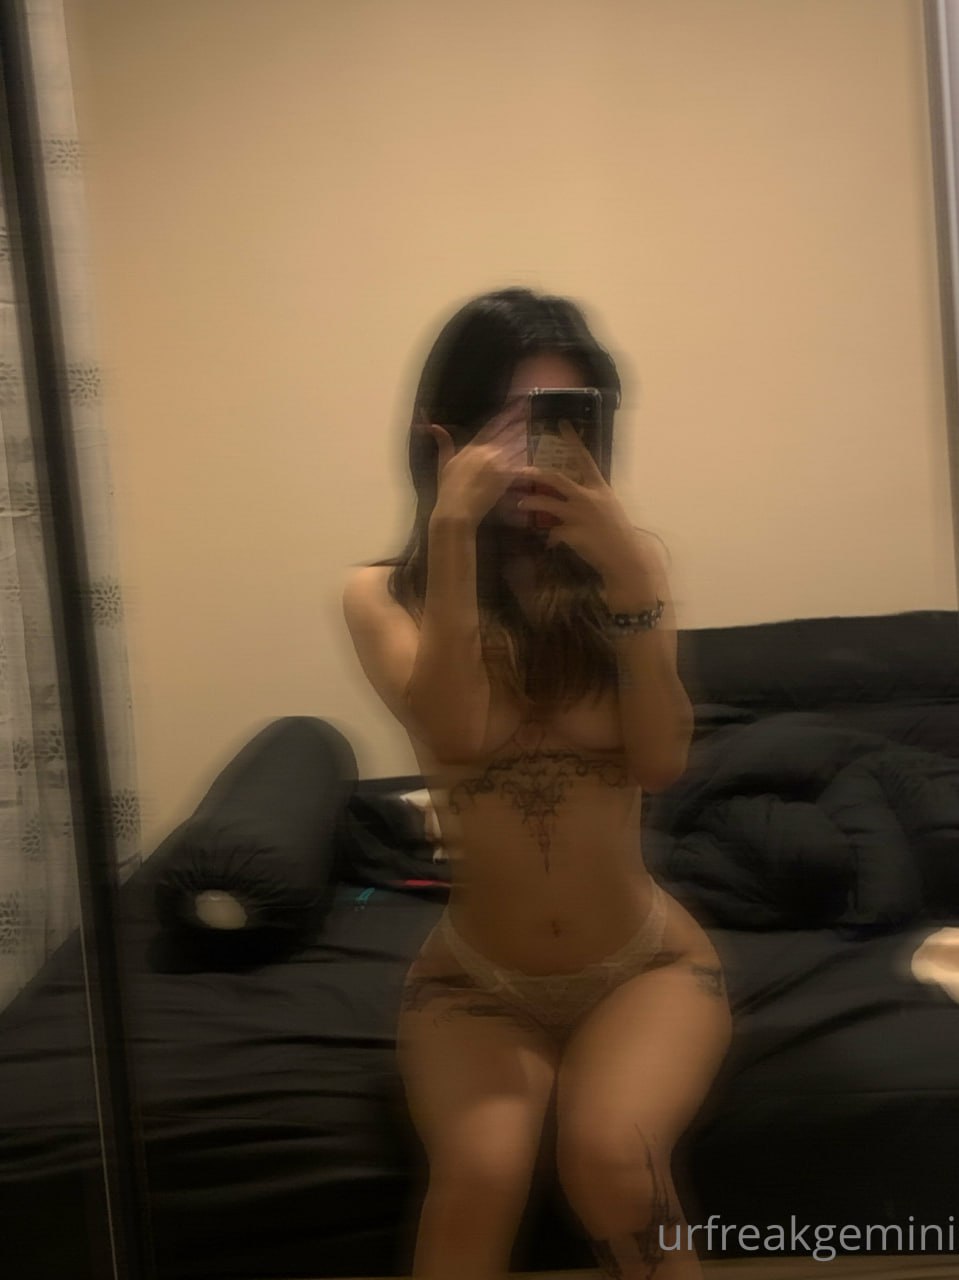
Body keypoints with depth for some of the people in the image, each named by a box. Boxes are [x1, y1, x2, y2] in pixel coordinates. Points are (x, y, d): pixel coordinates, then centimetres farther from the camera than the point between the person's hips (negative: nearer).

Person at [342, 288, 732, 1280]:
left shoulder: (626, 567, -2)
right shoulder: (384, 594, -5)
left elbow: (661, 763, -13)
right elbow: (454, 734, -22)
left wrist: (628, 575, -23)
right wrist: (454, 531, -27)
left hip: (646, 964, 1)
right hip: (475, 981, 0)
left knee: (611, 1157, -26)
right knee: (481, 1171, -28)